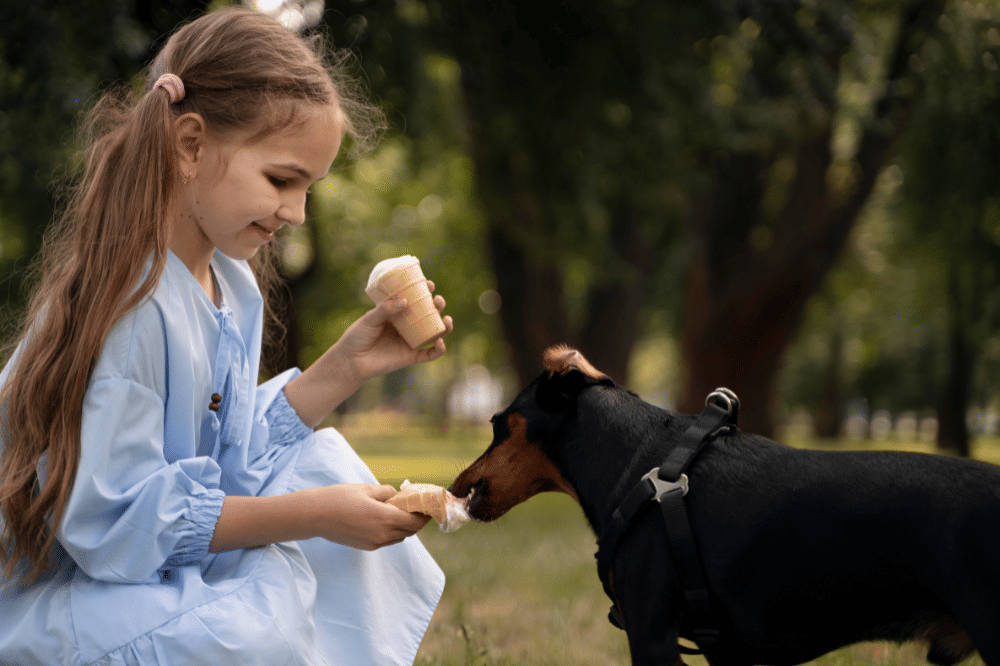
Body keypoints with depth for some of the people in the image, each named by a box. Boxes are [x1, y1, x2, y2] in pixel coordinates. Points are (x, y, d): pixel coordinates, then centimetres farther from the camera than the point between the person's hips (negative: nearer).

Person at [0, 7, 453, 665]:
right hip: (76, 596, -10)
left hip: (186, 571, 10)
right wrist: (308, 514, -23)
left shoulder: (232, 286, 6)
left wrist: (345, 367, 2)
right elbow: (113, 523, -25)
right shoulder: (125, 303, -24)